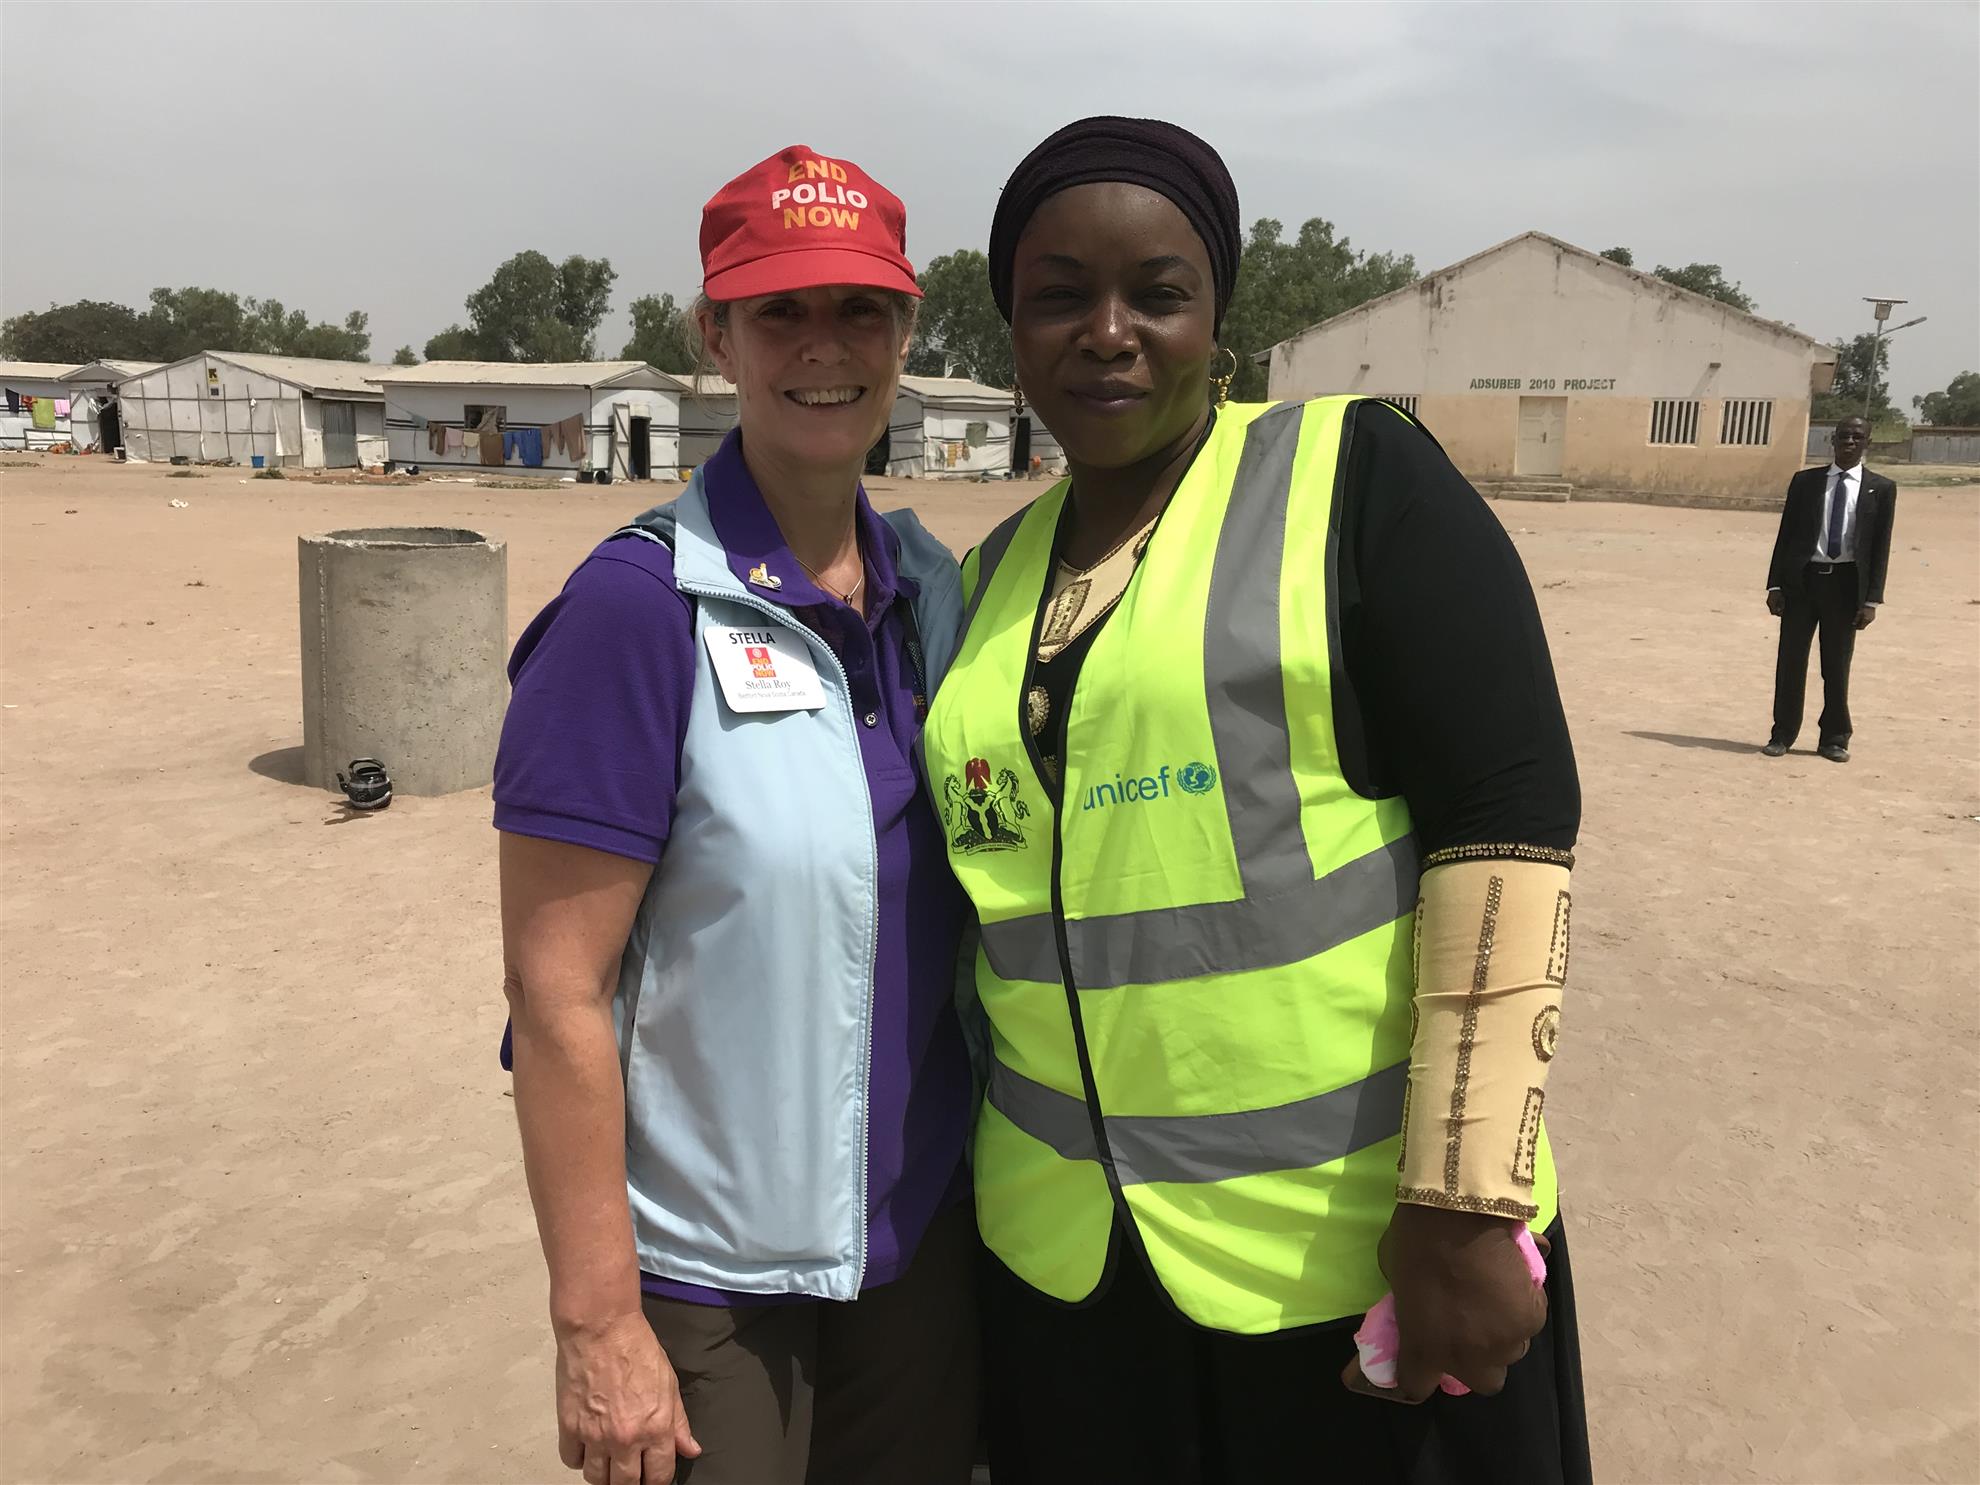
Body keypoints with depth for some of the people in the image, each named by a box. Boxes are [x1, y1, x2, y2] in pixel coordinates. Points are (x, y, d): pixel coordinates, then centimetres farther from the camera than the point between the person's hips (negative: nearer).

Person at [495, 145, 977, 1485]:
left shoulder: (933, 584, 1)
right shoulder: (639, 605, -17)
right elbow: (558, 990, -16)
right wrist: (599, 1323, -13)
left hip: (925, 1233, 6)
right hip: (710, 1273, -5)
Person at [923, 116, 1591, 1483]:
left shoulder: (1355, 475, -8)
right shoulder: (995, 574, 8)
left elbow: (1506, 809, -14)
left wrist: (1467, 1199, -18)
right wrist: (980, 1176, 15)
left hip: (1355, 1241, -4)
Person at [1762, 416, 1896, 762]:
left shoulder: (1880, 488, 3)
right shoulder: (1805, 481, 6)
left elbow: (1881, 546, 1)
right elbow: (1786, 534, 6)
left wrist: (1872, 599, -5)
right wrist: (1775, 584, -1)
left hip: (1847, 582, -1)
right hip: (1802, 578, 1)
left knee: (1837, 665, 6)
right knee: (1791, 659, 4)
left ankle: (1834, 739, 17)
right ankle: (1782, 734, 14)